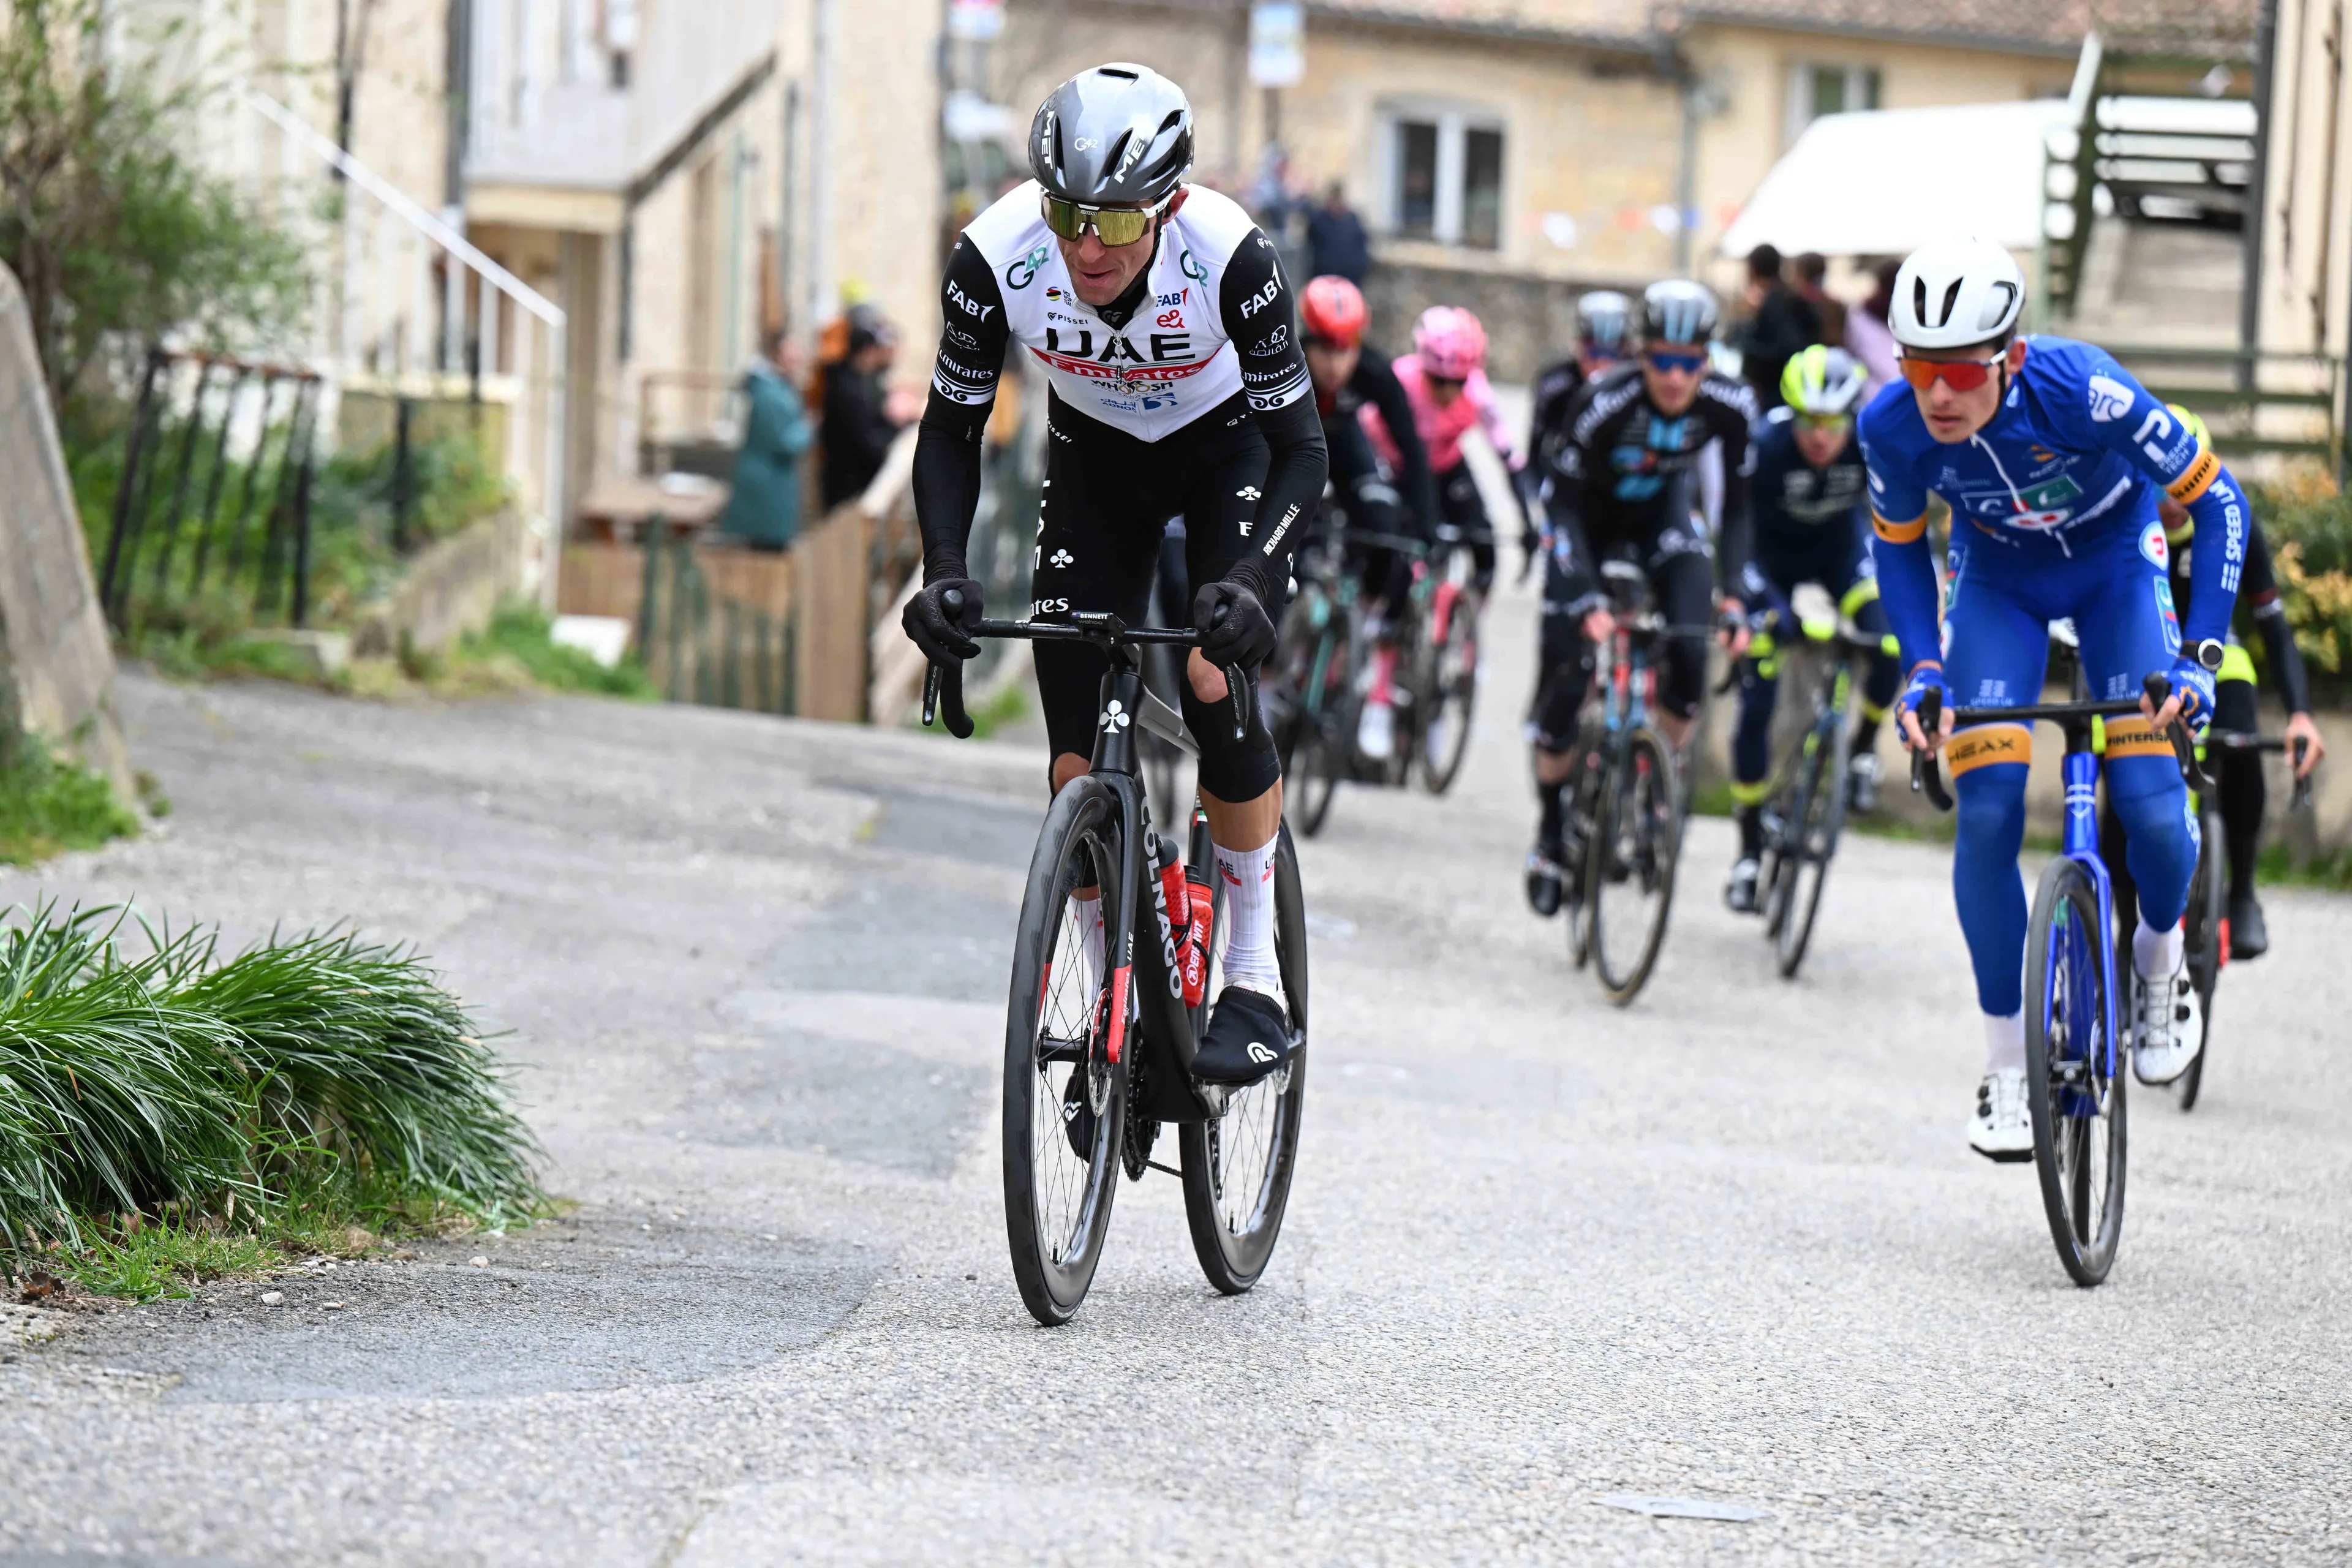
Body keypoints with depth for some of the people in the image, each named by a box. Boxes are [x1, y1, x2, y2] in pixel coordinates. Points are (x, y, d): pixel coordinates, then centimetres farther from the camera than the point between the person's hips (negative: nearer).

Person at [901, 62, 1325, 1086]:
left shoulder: (1230, 258, -36)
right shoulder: (995, 258, -30)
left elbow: (1302, 448, -29)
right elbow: (951, 430, -16)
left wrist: (1246, 577, -46)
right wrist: (944, 571, -32)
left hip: (1230, 448, -3)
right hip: (1096, 455, 3)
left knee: (1216, 686, -23)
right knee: (1078, 743, -7)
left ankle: (1255, 976, -8)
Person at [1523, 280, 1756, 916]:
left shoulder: (1731, 406, -25)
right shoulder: (1604, 403, -34)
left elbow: (1737, 506, -13)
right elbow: (1564, 503, -28)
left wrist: (1733, 594, -24)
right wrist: (1589, 600, -37)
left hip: (1661, 515, 2)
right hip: (1588, 519, -2)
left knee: (1691, 656, -22)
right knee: (1565, 678, -10)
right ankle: (1551, 833, 9)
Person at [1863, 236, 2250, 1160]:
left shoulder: (2085, 392, -37)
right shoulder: (1893, 427, -27)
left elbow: (2216, 502, -24)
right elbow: (1899, 547, -5)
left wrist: (2199, 655, -30)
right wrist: (1922, 669, -17)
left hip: (2114, 565, -2)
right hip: (1998, 580, 2)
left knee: (2152, 813, -17)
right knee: (1987, 815, -15)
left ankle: (2159, 957, 18)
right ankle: (2007, 1069, -2)